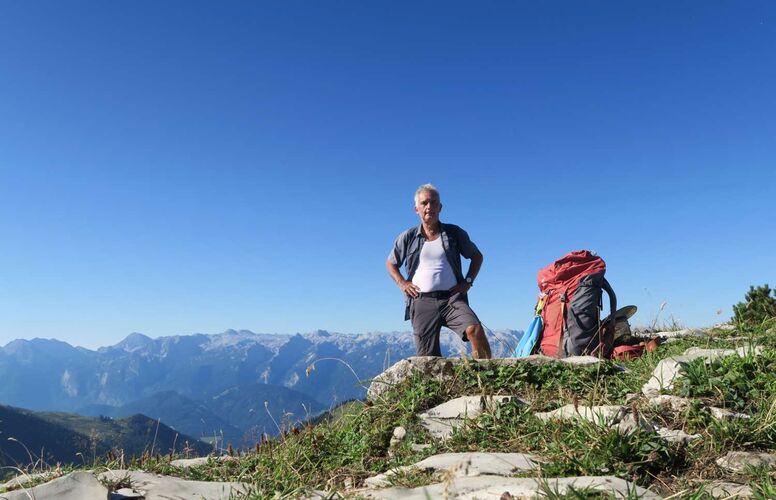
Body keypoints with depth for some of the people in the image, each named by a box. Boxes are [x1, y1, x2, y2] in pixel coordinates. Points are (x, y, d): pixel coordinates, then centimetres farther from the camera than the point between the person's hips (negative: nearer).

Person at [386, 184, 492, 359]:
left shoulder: (455, 233, 8)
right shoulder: (408, 237, 9)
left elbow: (477, 256, 20)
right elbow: (390, 263, 21)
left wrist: (468, 280, 6)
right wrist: (402, 283, 5)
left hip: (452, 298, 0)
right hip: (422, 302, 1)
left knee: (475, 329, -27)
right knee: (428, 357, -1)